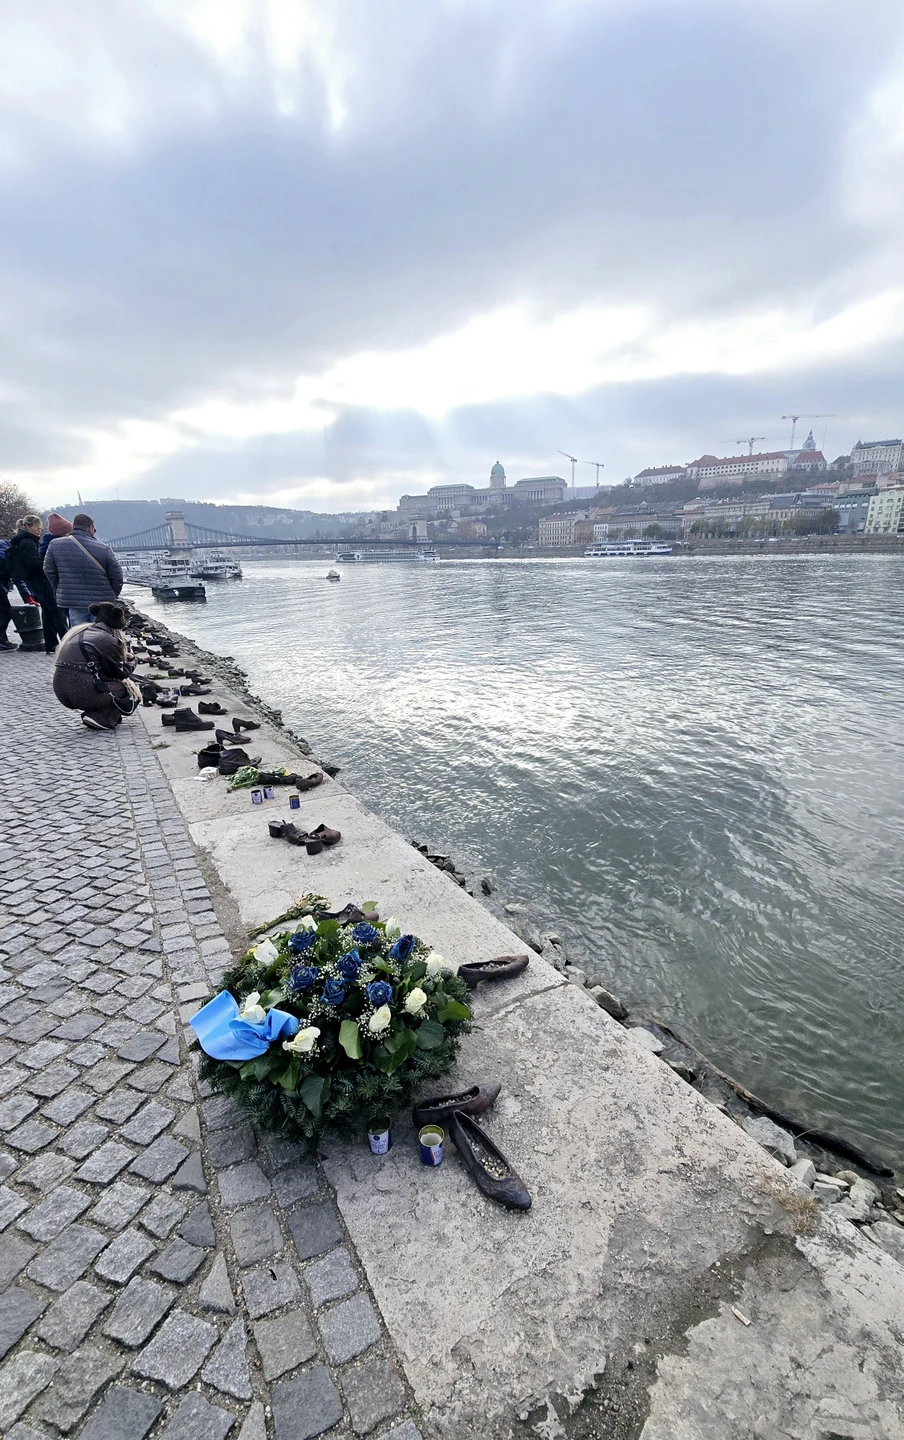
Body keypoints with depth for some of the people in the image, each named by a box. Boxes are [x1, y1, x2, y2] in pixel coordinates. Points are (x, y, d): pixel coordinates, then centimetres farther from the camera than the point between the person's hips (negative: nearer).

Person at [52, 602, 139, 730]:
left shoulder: (78, 632, 19)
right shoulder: (109, 640, -5)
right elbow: (121, 673, 5)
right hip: (83, 692, -8)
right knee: (129, 689, 10)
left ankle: (91, 715, 12)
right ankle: (101, 719, -7)